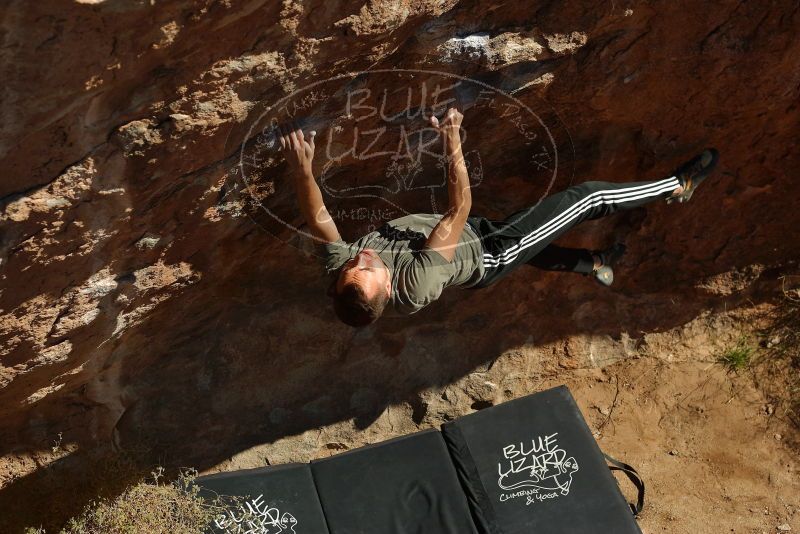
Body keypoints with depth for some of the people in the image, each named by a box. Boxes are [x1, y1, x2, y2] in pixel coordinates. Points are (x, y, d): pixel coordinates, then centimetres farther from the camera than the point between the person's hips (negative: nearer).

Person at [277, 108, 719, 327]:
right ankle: (678, 186, 23)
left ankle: (593, 264, 57)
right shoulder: (415, 285, -44)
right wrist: (453, 147, -49)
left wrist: (301, 167, -42)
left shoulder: (338, 269, -29)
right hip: (487, 256, -6)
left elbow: (317, 221, -28)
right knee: (588, 197, -1)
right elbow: (459, 210, -44)